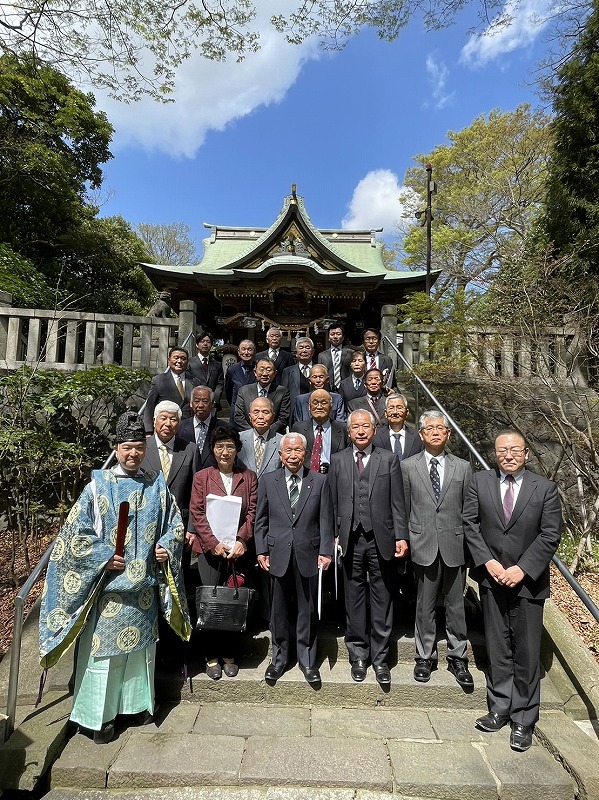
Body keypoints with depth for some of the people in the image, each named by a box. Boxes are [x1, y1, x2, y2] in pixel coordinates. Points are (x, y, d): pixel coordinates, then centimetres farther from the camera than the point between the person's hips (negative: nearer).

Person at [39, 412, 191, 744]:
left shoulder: (156, 485, 2)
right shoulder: (98, 485, -7)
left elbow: (175, 526, 9)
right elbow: (74, 532, -5)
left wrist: (167, 548, -8)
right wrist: (104, 556, -14)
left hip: (144, 586, 3)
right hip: (109, 584, -3)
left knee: (141, 644, 17)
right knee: (104, 646, 6)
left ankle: (139, 701, 36)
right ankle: (101, 714, 24)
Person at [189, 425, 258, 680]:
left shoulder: (249, 477, 8)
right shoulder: (201, 477, 5)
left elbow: (253, 512, 2)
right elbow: (197, 513, -1)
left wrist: (242, 540, -11)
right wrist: (213, 543, -11)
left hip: (240, 549, 1)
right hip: (210, 549, -1)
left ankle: (229, 655, 21)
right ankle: (212, 658, 17)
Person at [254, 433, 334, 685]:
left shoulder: (319, 481, 1)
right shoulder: (268, 481, 2)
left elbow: (326, 521, 1)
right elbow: (261, 520, 5)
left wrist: (326, 551, -6)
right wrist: (261, 551, 0)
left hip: (308, 555, 0)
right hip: (278, 556, 1)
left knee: (308, 610, 10)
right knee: (279, 610, 13)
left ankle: (307, 660, 28)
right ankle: (279, 658, 31)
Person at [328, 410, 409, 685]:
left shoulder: (389, 459, 4)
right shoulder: (337, 460, 7)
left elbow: (397, 502, 1)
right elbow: (333, 502, 6)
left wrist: (401, 536, -5)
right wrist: (335, 535, 0)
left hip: (381, 539, -1)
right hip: (351, 539, 1)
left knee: (382, 601, 9)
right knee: (354, 600, 11)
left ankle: (380, 658, 25)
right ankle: (358, 656, 28)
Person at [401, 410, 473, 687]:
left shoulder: (463, 467, 4)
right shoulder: (408, 466, 2)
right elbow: (403, 508, 4)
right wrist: (403, 540, 2)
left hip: (455, 545, 1)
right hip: (423, 545, -1)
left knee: (456, 605, 11)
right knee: (425, 605, 10)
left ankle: (458, 658, 28)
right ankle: (425, 657, 28)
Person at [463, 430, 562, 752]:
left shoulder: (545, 488, -4)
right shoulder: (479, 482, -1)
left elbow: (550, 535, -6)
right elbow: (470, 524, -1)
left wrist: (523, 568, -14)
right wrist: (488, 561, -10)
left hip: (528, 580, -1)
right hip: (491, 578, 2)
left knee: (527, 651, 7)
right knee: (497, 647, 13)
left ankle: (523, 719, 23)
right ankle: (500, 708, 29)